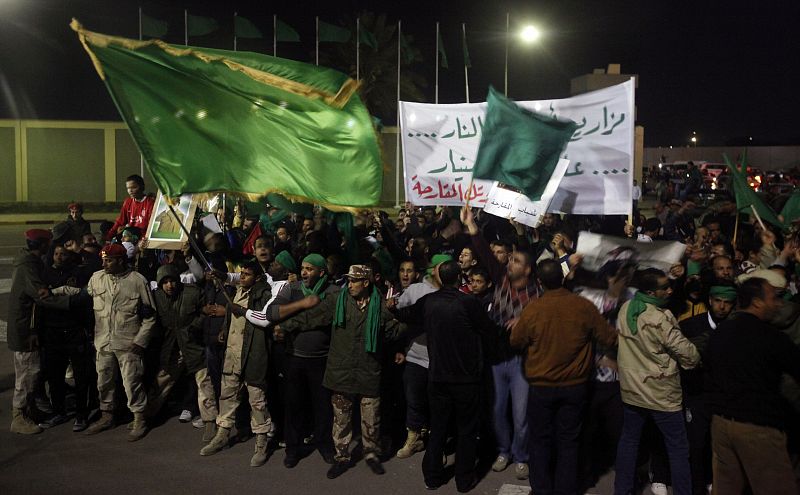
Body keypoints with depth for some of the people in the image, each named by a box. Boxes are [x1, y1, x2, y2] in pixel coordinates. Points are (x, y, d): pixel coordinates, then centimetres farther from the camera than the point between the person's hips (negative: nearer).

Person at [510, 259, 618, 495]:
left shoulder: (532, 310, -16)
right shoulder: (584, 306, -14)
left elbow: (516, 341, 0)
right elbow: (610, 338, -5)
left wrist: (515, 325, 18)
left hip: (541, 387, -1)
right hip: (575, 386, 1)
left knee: (540, 440, 14)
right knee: (568, 441, 14)